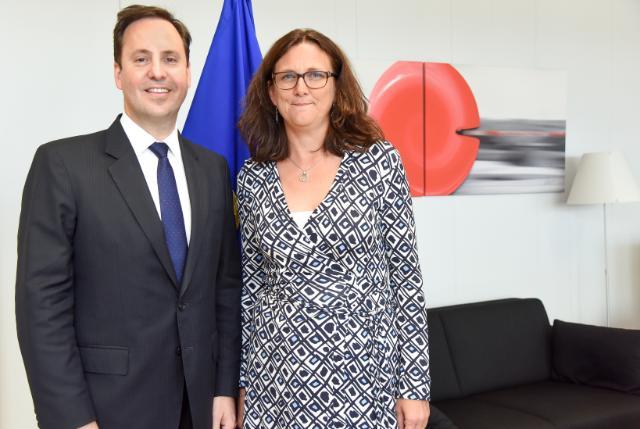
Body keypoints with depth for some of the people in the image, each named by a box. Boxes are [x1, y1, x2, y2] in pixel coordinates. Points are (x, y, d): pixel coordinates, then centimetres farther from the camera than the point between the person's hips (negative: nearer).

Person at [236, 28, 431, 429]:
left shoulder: (380, 162, -6)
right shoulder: (253, 178, 2)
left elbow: (406, 276, -5)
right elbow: (250, 287, 8)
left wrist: (415, 385, -6)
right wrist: (243, 382, 10)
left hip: (362, 378, -2)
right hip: (275, 384, 3)